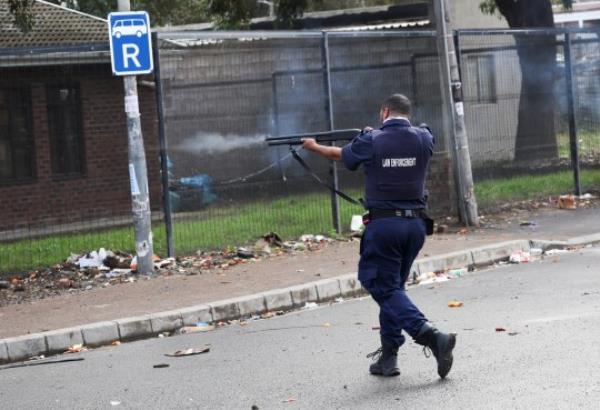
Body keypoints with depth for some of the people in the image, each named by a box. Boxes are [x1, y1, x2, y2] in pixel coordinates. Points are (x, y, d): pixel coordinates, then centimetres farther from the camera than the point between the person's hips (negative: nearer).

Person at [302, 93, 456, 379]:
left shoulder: (371, 142, -6)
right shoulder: (423, 139, 1)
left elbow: (340, 154, 14)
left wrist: (314, 146, 35)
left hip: (383, 224, -4)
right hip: (416, 224, 5)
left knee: (386, 288, -2)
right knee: (393, 285, 16)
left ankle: (431, 336, -22)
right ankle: (388, 357, 17)